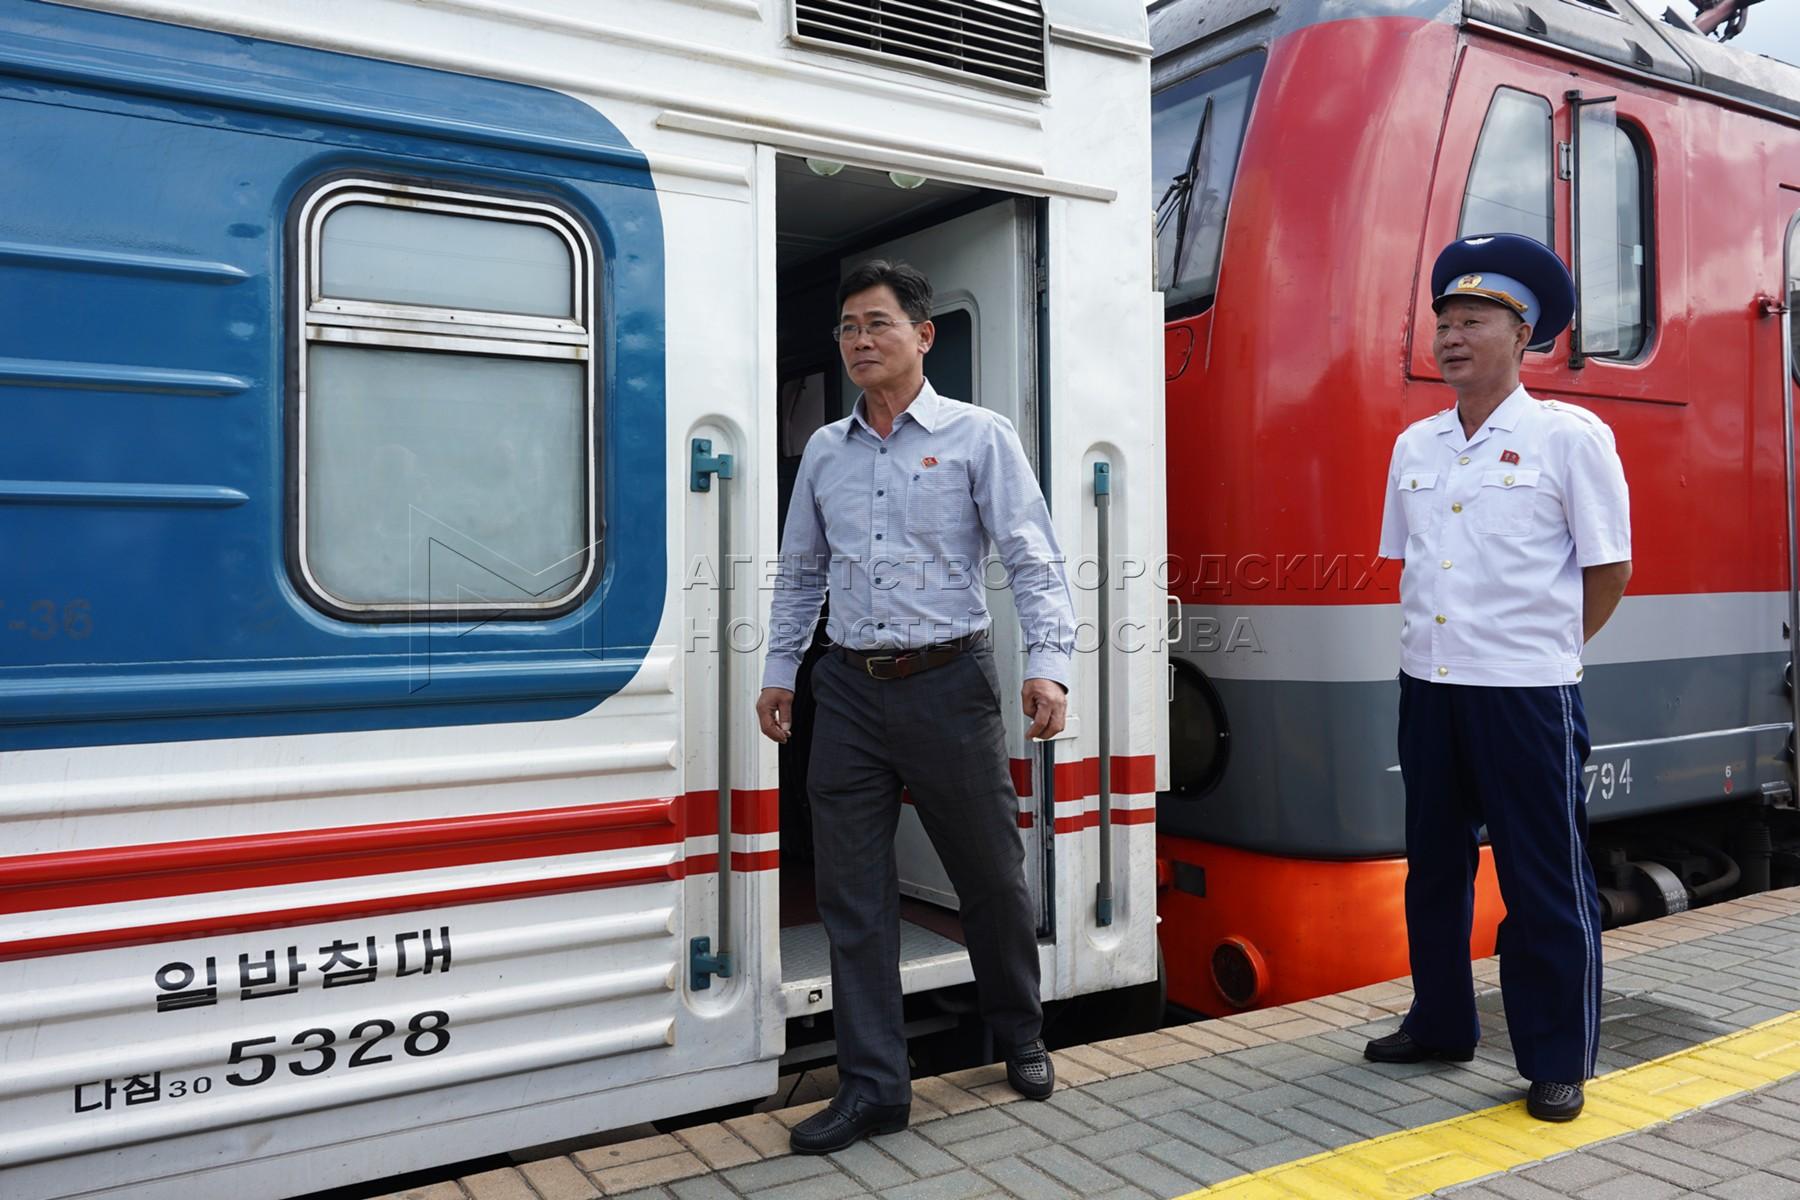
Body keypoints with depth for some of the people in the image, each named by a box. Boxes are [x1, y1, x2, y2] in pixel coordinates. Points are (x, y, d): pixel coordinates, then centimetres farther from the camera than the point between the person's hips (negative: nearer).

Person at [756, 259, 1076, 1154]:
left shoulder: (979, 438, -1)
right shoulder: (824, 452, 12)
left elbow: (1033, 560, -7)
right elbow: (799, 574, 19)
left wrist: (1047, 664, -19)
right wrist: (779, 670, 14)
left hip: (948, 683, -3)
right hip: (849, 689, 4)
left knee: (992, 877, 9)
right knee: (851, 894, 4)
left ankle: (1020, 1037, 35)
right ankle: (874, 1086, 16)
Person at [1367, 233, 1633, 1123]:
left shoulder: (1570, 436, -6)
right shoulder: (1415, 445, 9)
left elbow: (1610, 568, -2)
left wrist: (1544, 647, 6)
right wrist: (1430, 645, 12)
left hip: (1526, 692, -5)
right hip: (1428, 685, 6)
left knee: (1544, 883, 4)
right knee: (1434, 867, 15)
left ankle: (1557, 1063, 18)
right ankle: (1440, 1026, 31)